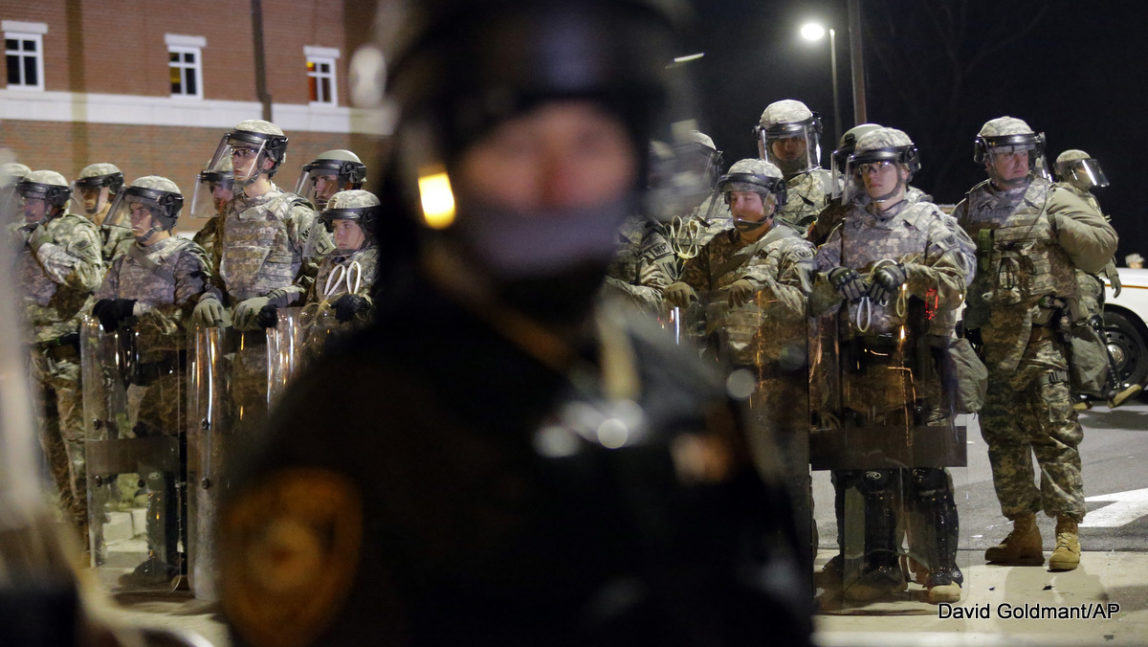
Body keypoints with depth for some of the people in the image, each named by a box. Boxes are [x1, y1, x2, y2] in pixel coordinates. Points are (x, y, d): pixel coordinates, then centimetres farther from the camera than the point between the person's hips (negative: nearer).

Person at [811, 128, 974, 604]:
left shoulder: (930, 220, 7)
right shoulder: (847, 230, 19)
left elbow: (959, 268, -8)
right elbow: (815, 295, 12)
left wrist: (905, 273, -19)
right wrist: (836, 282, -9)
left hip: (918, 362, -4)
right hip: (862, 362, 4)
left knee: (926, 469, -7)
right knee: (870, 469, 5)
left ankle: (942, 569, -2)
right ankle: (881, 568, 12)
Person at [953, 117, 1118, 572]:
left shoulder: (1054, 200, 4)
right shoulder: (970, 208, 14)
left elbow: (1104, 246, -1)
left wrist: (1059, 225, -12)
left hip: (1045, 338, -4)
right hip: (992, 343, 4)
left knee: (1055, 435, -8)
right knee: (1003, 439, 8)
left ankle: (1067, 530, -4)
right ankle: (1023, 532, 17)